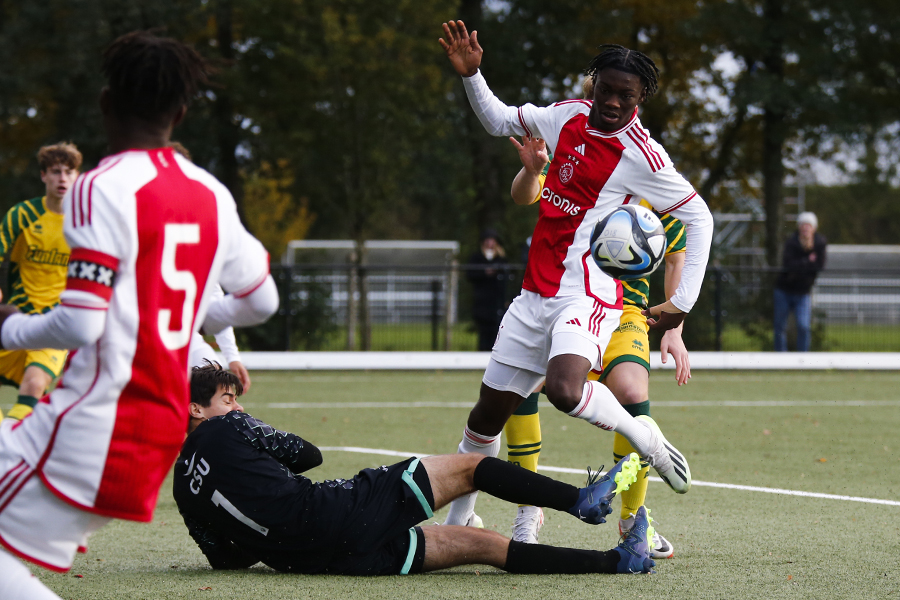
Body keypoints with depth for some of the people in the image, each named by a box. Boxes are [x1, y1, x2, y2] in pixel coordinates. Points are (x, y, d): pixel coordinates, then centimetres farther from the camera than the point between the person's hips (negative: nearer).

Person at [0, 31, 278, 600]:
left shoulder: (101, 189, -13)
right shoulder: (211, 195, 10)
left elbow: (80, 325, -19)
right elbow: (261, 301, 22)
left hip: (97, 419, -8)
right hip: (167, 422, 8)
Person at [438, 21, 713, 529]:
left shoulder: (641, 156, -12)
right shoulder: (570, 116, 7)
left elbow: (699, 219, -5)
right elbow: (499, 121, 24)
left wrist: (683, 303, -9)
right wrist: (471, 75, 8)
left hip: (589, 294, -6)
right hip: (536, 294, 6)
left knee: (564, 390, -34)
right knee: (488, 413, 9)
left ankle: (645, 437, -7)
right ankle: (458, 518, 26)